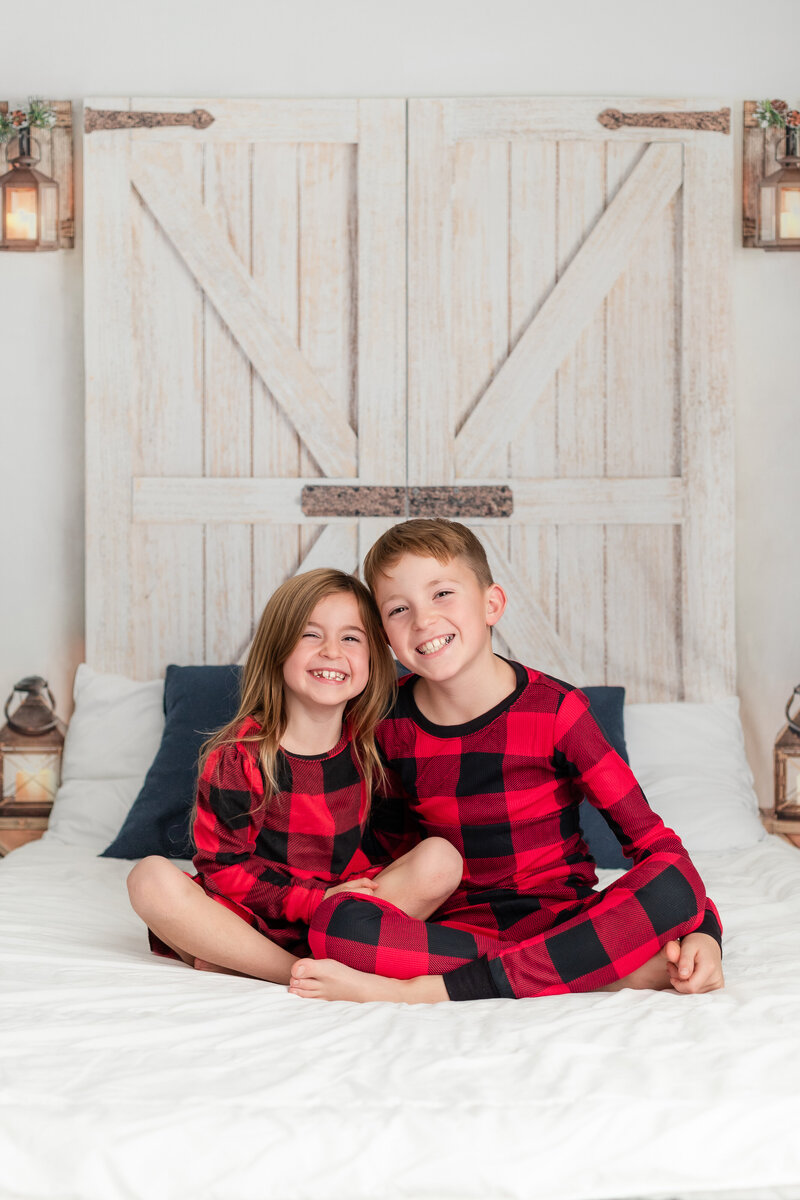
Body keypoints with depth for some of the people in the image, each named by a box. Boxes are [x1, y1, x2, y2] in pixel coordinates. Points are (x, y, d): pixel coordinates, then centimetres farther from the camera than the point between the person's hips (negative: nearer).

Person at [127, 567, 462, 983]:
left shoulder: (368, 746, 3)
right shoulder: (238, 755, -9)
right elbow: (223, 866, -10)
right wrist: (314, 899, -20)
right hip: (253, 914, -3)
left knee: (442, 858, -20)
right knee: (151, 878, -27)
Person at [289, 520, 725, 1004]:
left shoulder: (554, 709, -8)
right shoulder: (391, 722, 1)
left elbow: (647, 833, -9)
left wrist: (702, 929, -22)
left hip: (563, 915, -1)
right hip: (459, 923, 1)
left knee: (673, 886, -32)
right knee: (335, 922, -28)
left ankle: (425, 991, -29)